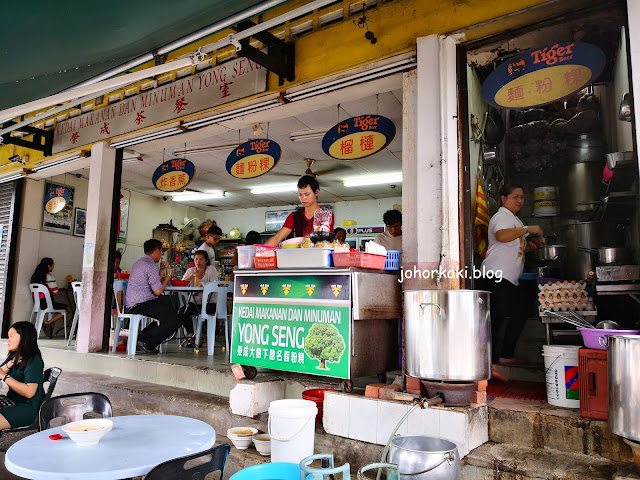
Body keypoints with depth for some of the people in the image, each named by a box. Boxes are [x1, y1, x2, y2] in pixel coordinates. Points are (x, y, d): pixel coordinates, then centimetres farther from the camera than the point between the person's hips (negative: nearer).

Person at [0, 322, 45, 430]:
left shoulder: (34, 360, -14)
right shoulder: (13, 357, 14)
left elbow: (29, 392, -23)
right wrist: (11, 363, -7)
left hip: (28, 408, -9)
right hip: (12, 401, 9)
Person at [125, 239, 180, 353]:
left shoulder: (139, 263, 20)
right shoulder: (151, 265, -12)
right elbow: (158, 291, -15)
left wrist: (162, 272, 22)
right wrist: (167, 278, 0)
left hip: (131, 305, 10)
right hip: (141, 305, -10)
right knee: (175, 321, -13)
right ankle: (144, 340, -10)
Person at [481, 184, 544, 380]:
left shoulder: (513, 219, 25)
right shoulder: (502, 216, -6)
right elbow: (501, 236, -30)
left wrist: (529, 245, 17)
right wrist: (528, 229, -24)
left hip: (509, 279, 11)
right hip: (497, 275, -11)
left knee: (520, 313, 16)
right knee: (496, 318, -15)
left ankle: (505, 356, 25)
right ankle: (490, 363, -15)